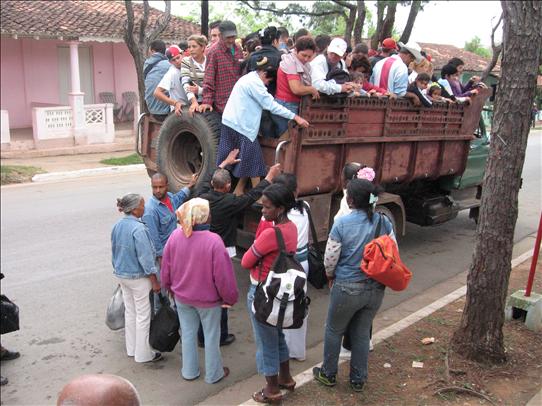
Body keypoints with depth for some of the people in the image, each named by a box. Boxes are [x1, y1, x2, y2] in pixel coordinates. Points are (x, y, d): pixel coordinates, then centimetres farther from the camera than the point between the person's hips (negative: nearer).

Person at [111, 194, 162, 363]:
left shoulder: (117, 226, 1)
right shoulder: (138, 229, -24)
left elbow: (114, 252, 12)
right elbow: (145, 257, -22)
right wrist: (155, 281, -15)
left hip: (122, 275, 8)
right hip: (138, 277, -8)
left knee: (129, 311, 19)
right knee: (143, 315, 5)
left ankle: (131, 349, 31)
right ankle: (143, 354, 16)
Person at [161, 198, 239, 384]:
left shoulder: (175, 236, -13)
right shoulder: (213, 241, -28)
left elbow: (166, 268, 0)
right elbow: (223, 275, -22)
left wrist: (170, 288, 18)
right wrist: (230, 297, -6)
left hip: (182, 297, 4)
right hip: (208, 299, -4)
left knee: (188, 333, 21)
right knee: (211, 335, 15)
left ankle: (189, 371, 37)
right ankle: (213, 374, 31)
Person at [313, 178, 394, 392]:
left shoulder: (342, 223, -17)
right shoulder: (384, 222, -6)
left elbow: (330, 258, -11)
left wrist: (330, 275, 9)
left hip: (347, 288, -4)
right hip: (376, 288, 4)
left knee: (334, 330, 18)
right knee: (362, 333, 20)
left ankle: (328, 374, 34)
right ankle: (358, 379, 32)